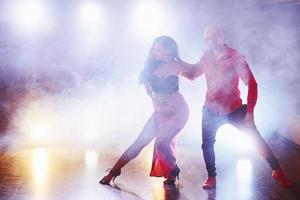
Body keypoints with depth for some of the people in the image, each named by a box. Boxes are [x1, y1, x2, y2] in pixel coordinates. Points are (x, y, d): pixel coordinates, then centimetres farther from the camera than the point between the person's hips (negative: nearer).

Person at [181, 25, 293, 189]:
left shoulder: (236, 57, -17)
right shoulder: (206, 57, -3)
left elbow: (251, 84, -17)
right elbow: (192, 74, 12)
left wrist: (250, 111, -22)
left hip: (234, 109, -3)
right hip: (211, 110, 4)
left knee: (256, 139, -1)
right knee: (207, 144, 2)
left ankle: (277, 171, 15)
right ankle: (211, 178, 20)